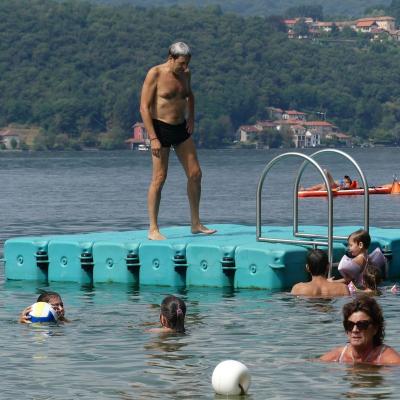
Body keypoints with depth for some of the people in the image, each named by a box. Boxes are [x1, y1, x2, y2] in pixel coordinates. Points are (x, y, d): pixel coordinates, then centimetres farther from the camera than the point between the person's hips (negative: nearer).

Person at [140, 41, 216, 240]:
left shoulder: (184, 74, 7)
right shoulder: (155, 74, -12)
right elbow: (144, 107, -15)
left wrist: (191, 117, 12)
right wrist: (153, 138, -21)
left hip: (181, 129, 7)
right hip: (160, 129, -6)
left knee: (195, 174, 3)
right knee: (159, 178, -8)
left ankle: (196, 224, 13)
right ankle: (153, 229, -2)